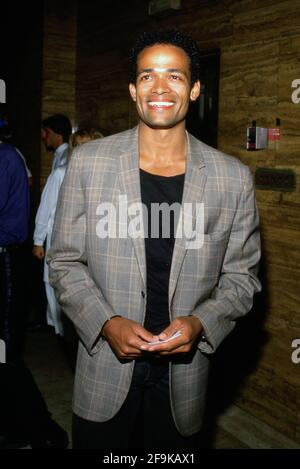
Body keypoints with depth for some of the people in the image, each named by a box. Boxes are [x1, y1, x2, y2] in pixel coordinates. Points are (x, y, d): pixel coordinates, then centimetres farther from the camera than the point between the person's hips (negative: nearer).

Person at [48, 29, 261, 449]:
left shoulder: (233, 178, -5)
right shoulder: (88, 162, -5)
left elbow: (241, 275, 2)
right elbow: (65, 262, -1)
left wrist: (200, 323, -15)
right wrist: (107, 324, -15)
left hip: (185, 375, 1)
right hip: (105, 372, 0)